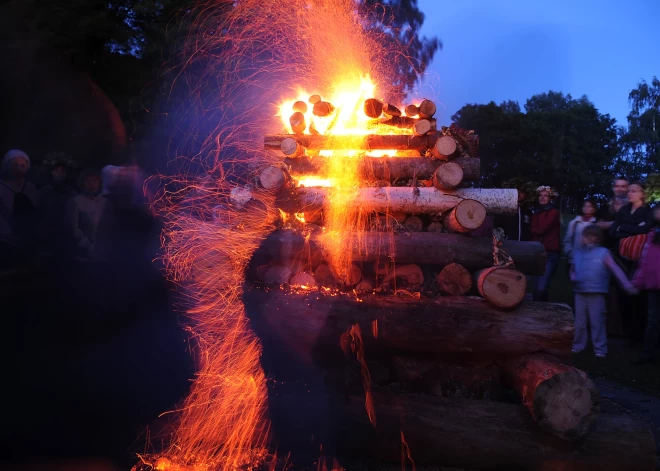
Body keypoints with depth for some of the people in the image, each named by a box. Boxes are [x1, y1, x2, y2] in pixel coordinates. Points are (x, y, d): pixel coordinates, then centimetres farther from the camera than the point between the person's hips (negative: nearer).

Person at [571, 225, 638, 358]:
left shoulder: (603, 253, -2)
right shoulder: (578, 252, 11)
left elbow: (616, 270, -6)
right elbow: (572, 269, 21)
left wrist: (627, 285, -13)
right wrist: (572, 276, -2)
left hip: (596, 294, -4)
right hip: (580, 293, 4)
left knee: (597, 322, 0)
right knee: (580, 322, 11)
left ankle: (600, 349, 9)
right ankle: (578, 345, 24)